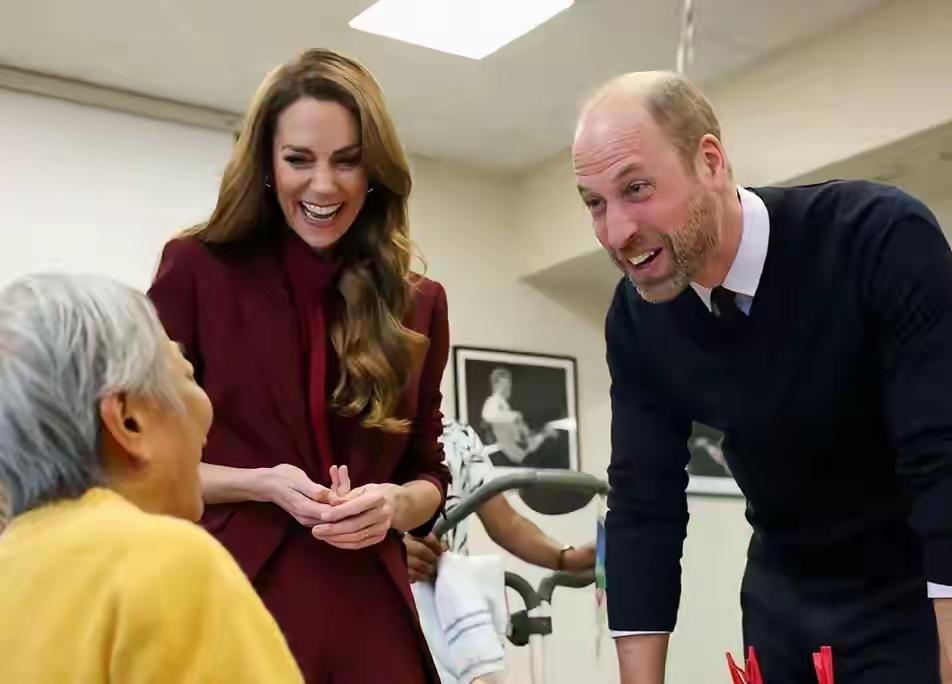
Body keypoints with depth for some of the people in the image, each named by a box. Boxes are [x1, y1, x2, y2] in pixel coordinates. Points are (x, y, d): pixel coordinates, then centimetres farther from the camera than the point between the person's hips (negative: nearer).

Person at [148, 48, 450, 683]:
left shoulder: (418, 304, 6)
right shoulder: (199, 268, -3)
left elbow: (430, 474, 12)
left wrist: (394, 504, -10)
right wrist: (262, 484, -15)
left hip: (367, 614, 3)